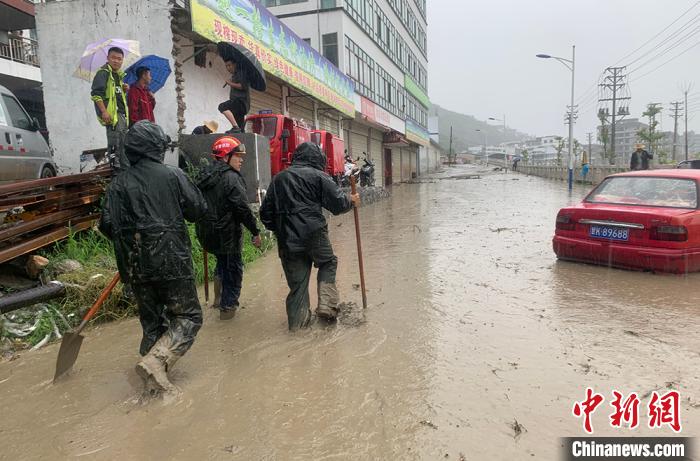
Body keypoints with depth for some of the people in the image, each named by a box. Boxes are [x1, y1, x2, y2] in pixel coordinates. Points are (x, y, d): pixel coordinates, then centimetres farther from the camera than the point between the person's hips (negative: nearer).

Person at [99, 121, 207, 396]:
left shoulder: (119, 184, 2)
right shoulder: (172, 175, -6)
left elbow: (107, 225, -1)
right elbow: (198, 210, -4)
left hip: (137, 267, 4)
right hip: (172, 261, -4)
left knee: (152, 321, 18)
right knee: (188, 316, 7)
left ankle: (155, 379, 25)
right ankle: (156, 361, -13)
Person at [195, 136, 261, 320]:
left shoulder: (204, 175, 9)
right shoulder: (231, 178, -18)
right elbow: (243, 208, -22)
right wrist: (255, 232, -14)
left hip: (206, 233, 8)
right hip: (227, 234, -7)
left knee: (221, 261, 29)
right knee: (233, 269, 8)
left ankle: (219, 294, 20)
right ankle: (227, 306, 16)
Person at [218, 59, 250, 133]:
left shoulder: (241, 72, 0)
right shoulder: (234, 75, 27)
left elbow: (243, 86, -15)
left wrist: (231, 84, -8)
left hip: (241, 101, -9)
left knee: (222, 106, -28)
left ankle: (235, 127, -36)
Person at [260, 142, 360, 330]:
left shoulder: (278, 178, 14)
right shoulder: (318, 175, -1)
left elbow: (265, 212, 15)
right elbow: (338, 203, -4)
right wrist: (351, 201, 15)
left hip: (287, 239, 4)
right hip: (313, 233, -4)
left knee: (297, 282, 12)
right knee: (328, 263, 21)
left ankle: (298, 323, 17)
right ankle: (327, 305, 7)